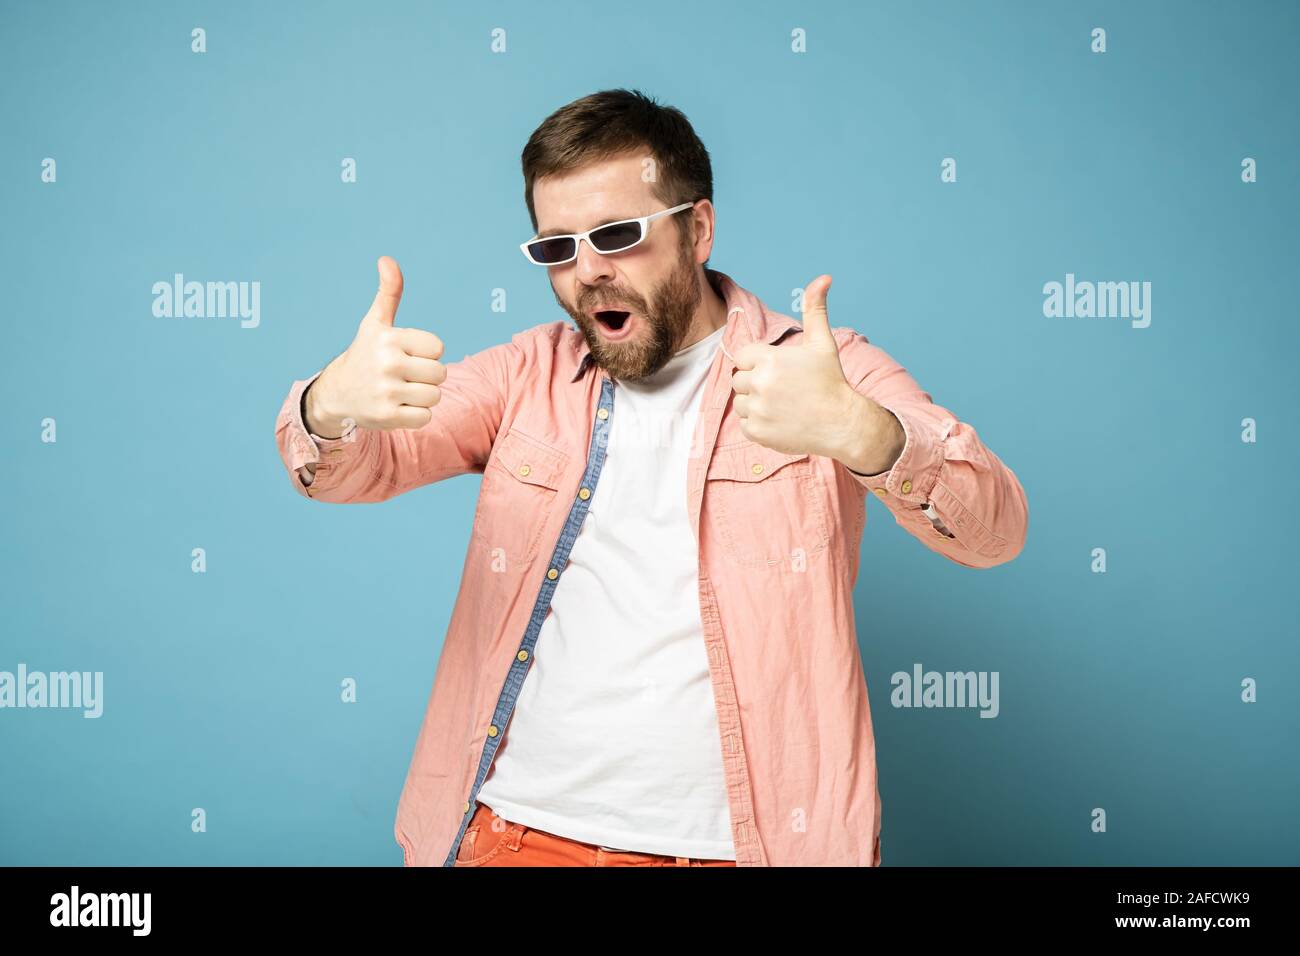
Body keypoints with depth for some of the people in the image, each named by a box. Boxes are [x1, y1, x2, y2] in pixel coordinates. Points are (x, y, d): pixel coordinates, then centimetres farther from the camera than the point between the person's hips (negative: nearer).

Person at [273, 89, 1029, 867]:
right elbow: (348, 468, -4)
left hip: (749, 840, -2)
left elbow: (996, 530, -16)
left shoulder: (820, 370, -4)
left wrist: (857, 431, -37)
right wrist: (333, 404, -29)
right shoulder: (527, 374, 6)